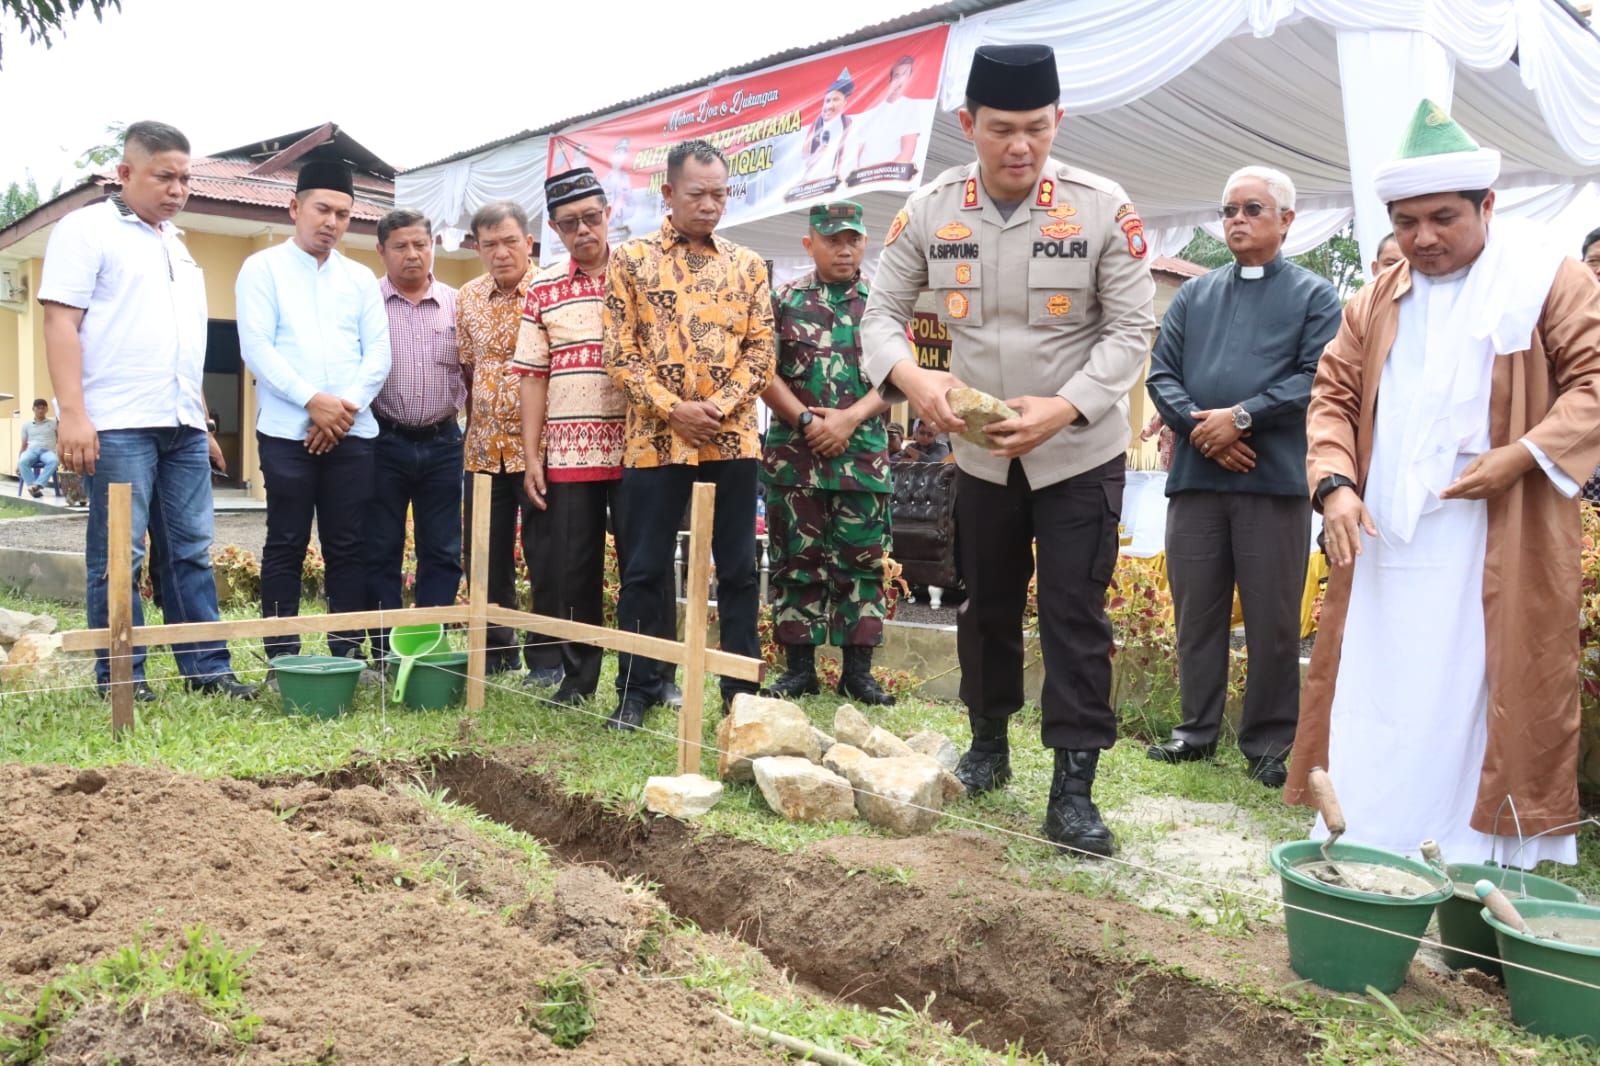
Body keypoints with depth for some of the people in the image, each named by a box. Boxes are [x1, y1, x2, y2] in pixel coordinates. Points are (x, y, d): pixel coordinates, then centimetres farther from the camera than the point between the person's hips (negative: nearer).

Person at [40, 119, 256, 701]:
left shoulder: (176, 244, 21)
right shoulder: (87, 230, 0)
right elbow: (61, 322, -8)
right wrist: (72, 412, -17)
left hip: (183, 425, 7)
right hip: (118, 426, -7)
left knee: (192, 550, 7)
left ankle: (206, 668, 12)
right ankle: (120, 677, 7)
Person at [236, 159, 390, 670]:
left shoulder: (361, 278, 15)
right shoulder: (262, 268, 6)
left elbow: (378, 353, 7)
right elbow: (256, 347, -5)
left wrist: (348, 406, -9)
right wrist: (312, 401, -15)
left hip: (352, 432, 3)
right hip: (287, 431, -3)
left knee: (349, 546, 4)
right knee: (287, 546, 1)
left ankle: (349, 651, 10)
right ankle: (282, 657, 6)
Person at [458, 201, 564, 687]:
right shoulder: (468, 299, 8)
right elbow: (467, 370, 15)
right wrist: (472, 429, 11)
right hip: (485, 447, 5)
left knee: (544, 557, 1)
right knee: (486, 556, 11)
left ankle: (546, 657, 13)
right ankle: (496, 649, 26)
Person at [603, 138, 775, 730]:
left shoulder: (747, 265, 10)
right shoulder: (631, 259, 4)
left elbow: (760, 349, 4)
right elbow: (620, 353, -1)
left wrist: (718, 407, -11)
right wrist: (674, 409, -12)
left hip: (732, 438, 2)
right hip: (654, 439, -1)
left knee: (738, 568, 6)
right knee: (644, 568, 4)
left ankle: (742, 688, 18)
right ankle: (637, 689, 17)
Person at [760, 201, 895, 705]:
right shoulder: (785, 300, 6)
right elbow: (765, 372, 0)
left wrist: (850, 418, -12)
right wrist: (806, 421, -11)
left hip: (863, 456, 1)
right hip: (793, 454, 0)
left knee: (861, 562, 4)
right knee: (797, 560, 4)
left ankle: (858, 670, 13)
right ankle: (799, 667, 13)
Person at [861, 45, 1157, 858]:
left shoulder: (1103, 209, -15)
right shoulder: (930, 210, -7)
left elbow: (1131, 331, -12)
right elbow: (882, 311, -3)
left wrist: (1064, 408, -27)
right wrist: (911, 377, -25)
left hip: (1081, 453, -3)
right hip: (981, 452, 3)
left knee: (1075, 618, -3)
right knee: (987, 606, 16)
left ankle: (1073, 789, 5)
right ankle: (988, 746, 36)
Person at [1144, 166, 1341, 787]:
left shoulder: (1315, 296, 8)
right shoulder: (1193, 295, 18)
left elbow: (1316, 377, -5)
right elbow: (1161, 373, 9)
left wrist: (1241, 417, -14)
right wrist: (1199, 427, -8)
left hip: (1275, 479, -3)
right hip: (1195, 475, 3)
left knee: (1273, 619, 2)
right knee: (1196, 612, 8)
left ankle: (1269, 742, 13)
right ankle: (1198, 729, 20)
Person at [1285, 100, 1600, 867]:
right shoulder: (1376, 302, 14)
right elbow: (1333, 396, 12)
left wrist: (1523, 455, -17)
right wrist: (1335, 484, -4)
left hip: (1496, 552, -4)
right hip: (1381, 545, 4)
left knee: (1484, 703, 0)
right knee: (1373, 705, 7)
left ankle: (1484, 859, 11)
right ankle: (1366, 851, 18)